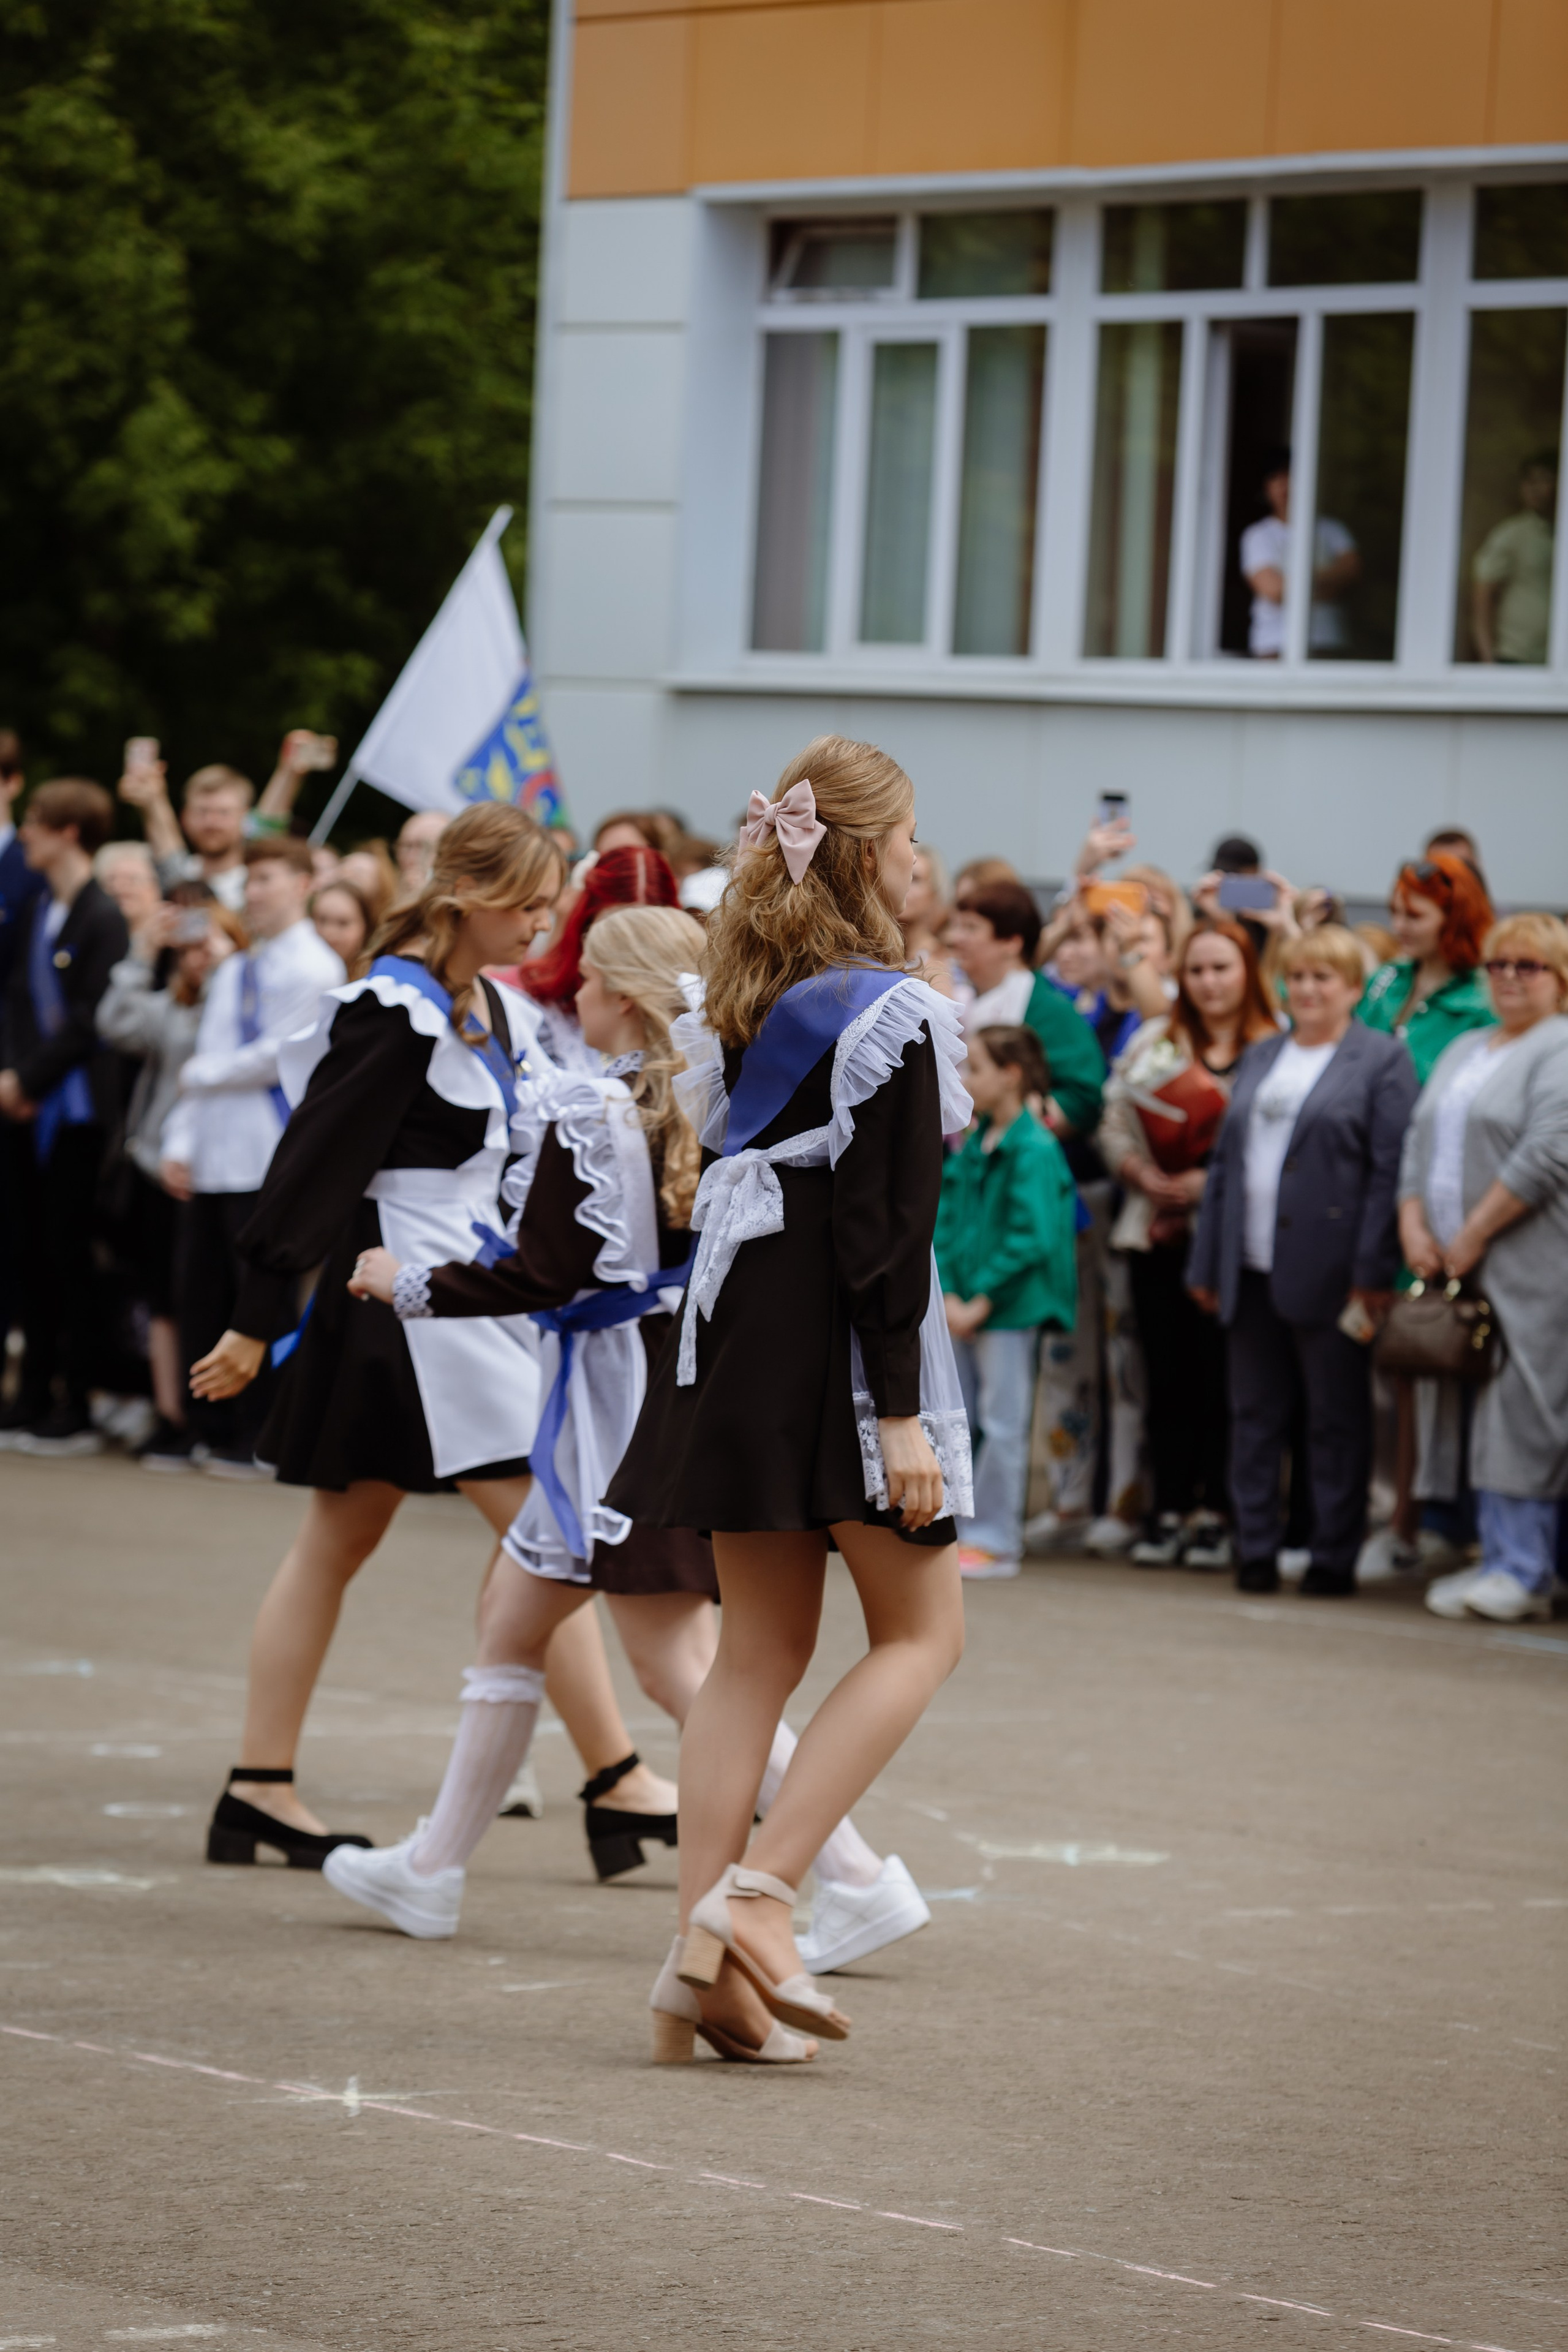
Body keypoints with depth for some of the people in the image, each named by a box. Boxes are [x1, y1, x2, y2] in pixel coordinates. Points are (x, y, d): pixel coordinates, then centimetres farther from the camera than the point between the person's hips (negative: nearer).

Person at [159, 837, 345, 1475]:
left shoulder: (311, 968, -5)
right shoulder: (233, 972, 19)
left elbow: (283, 1056, -12)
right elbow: (202, 1059, 18)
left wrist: (205, 1074, -2)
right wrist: (180, 1141, 8)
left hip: (268, 1162, -8)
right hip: (213, 1159, 8)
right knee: (199, 1294, 6)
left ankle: (258, 1439, 0)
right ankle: (211, 1430, 12)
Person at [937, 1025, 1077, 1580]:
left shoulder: (1033, 1150, -13)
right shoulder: (973, 1146, 10)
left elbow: (1031, 1238, -18)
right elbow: (947, 1222, 8)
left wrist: (980, 1301, -16)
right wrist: (948, 1296, -5)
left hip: (1010, 1304, -8)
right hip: (964, 1306, 8)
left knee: (1001, 1422, -2)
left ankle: (994, 1540, 3)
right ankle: (960, 1533, 19)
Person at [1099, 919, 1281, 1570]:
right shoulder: (1152, 1044, 13)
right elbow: (1114, 1126, 11)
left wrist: (1215, 1181, -14)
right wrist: (1147, 1178, -6)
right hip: (1157, 1235, 4)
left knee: (1221, 1375, -3)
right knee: (1167, 1376, 3)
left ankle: (1216, 1514, 4)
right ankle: (1168, 1510, 8)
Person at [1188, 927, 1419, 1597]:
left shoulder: (1381, 1061, -1)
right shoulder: (1260, 1057, 17)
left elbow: (1389, 1172, -8)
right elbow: (1225, 1161, 17)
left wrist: (1373, 1273, -14)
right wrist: (1206, 1264, 11)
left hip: (1326, 1274, -6)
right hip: (1254, 1269, 6)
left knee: (1337, 1419, 1)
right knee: (1254, 1415, 7)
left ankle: (1334, 1558, 7)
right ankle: (1255, 1552, 13)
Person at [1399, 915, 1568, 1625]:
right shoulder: (1463, 1052, 20)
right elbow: (1421, 1141, 17)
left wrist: (1473, 1235, -16)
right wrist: (1414, 1223, 0)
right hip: (1455, 1266, 8)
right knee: (1483, 1416, 7)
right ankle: (1500, 1559, 10)